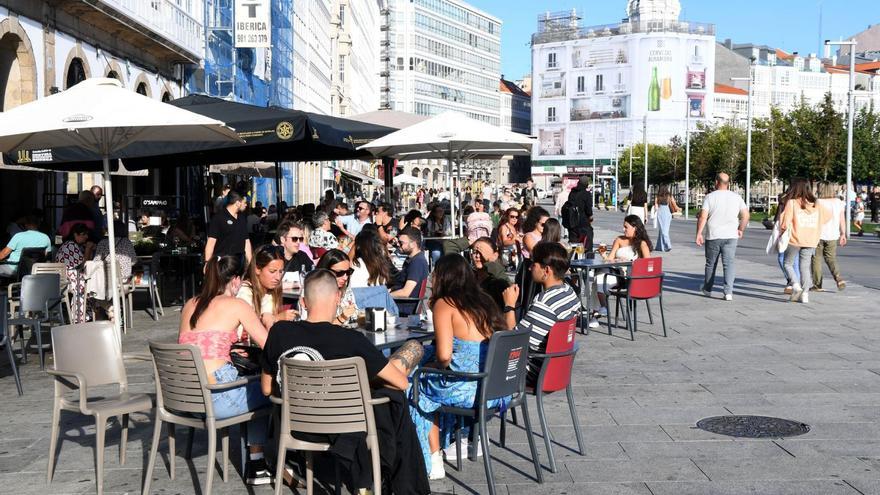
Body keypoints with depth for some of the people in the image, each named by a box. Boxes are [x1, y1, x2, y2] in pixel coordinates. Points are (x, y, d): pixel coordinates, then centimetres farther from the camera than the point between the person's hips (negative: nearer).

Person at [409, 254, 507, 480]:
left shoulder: (444, 304, -9)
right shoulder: (484, 301, 10)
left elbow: (444, 355, -19)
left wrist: (434, 366, 4)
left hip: (468, 389, -7)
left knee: (420, 389, 20)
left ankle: (433, 462, 22)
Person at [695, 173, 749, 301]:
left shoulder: (710, 197, -5)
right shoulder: (736, 197, 4)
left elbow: (703, 217, -11)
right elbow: (746, 215, 3)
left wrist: (699, 233, -7)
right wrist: (741, 229, 16)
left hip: (713, 236, -1)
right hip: (731, 237, 1)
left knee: (710, 264, 13)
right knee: (729, 264, 1)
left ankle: (707, 290, 27)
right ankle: (728, 292, -10)